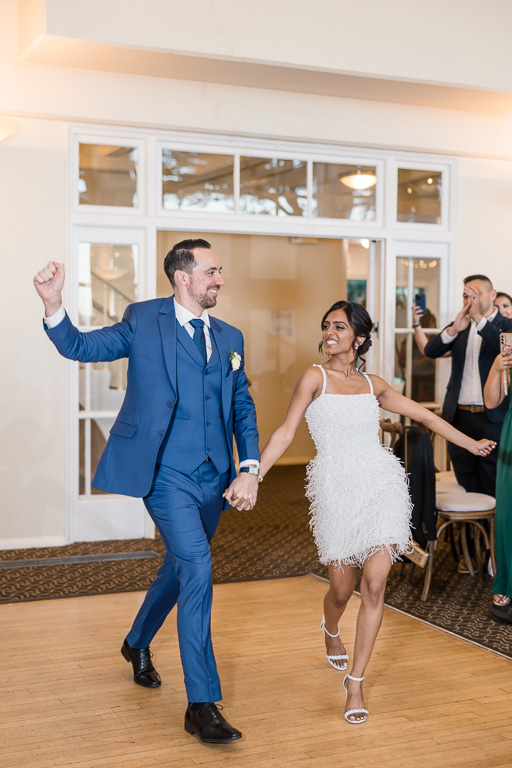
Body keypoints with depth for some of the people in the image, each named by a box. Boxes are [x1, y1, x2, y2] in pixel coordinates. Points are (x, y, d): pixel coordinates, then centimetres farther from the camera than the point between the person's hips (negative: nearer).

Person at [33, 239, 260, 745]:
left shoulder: (229, 338, 13)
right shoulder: (143, 321, 0)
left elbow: (243, 409, 12)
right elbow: (81, 347, -3)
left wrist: (250, 468, -1)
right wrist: (53, 306, -23)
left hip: (213, 476, 6)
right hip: (166, 473, -6)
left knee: (179, 567, 20)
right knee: (197, 567, -17)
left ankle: (138, 643, 49)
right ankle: (202, 705, -10)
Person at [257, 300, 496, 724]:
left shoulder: (373, 384, 11)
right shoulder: (315, 377, 1)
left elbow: (424, 415, 19)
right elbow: (286, 433, -2)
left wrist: (471, 444, 21)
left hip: (382, 485, 2)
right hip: (337, 490, -2)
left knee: (374, 585, -10)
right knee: (342, 589, 7)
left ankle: (355, 683, 3)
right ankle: (331, 629, 45)